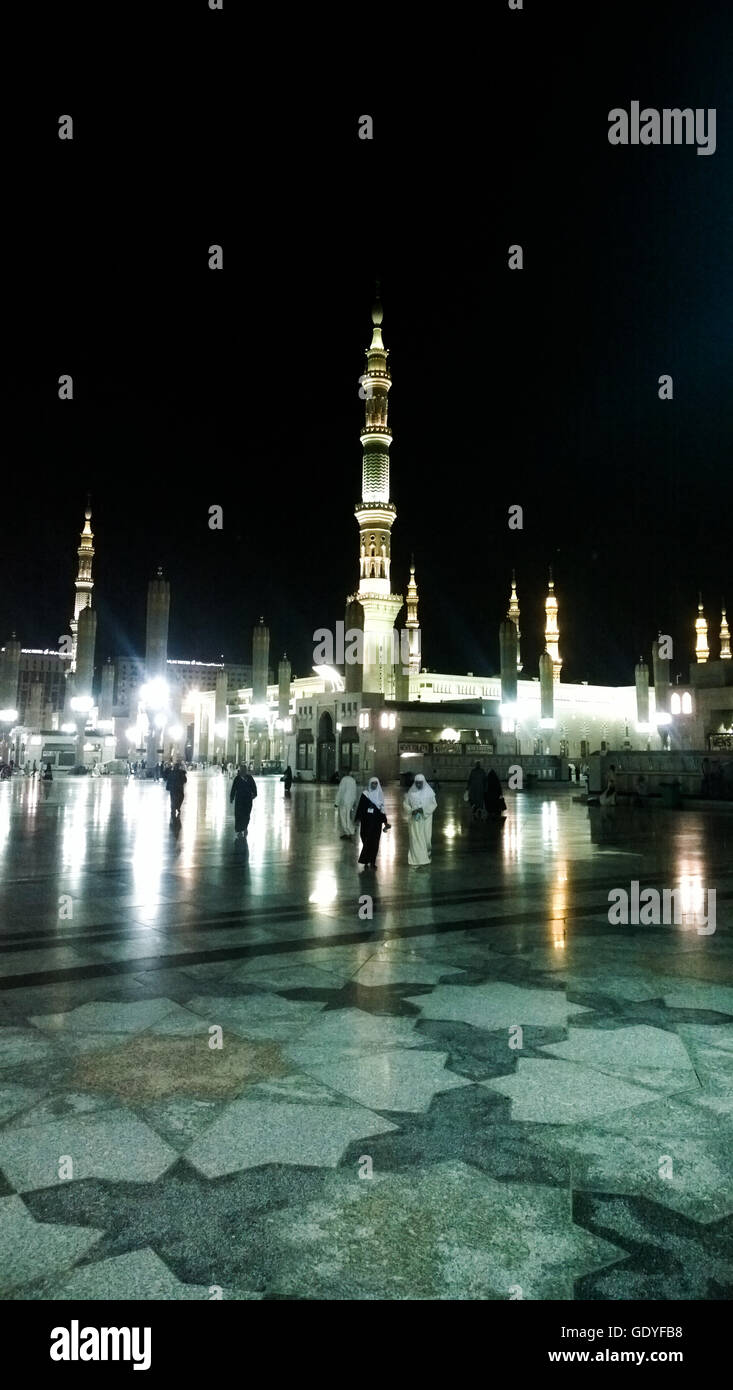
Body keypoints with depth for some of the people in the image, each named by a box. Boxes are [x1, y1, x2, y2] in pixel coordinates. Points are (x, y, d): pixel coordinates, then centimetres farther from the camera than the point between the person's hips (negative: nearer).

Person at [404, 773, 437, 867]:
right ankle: (417, 862, 2)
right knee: (416, 839, -2)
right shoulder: (411, 792, -1)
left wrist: (423, 809, -16)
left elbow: (434, 804, -2)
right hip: (415, 820, 0)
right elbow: (406, 804, 5)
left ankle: (428, 851, 36)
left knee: (426, 838, 3)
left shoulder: (429, 791, -3)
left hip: (426, 818, 0)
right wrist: (412, 811, -14)